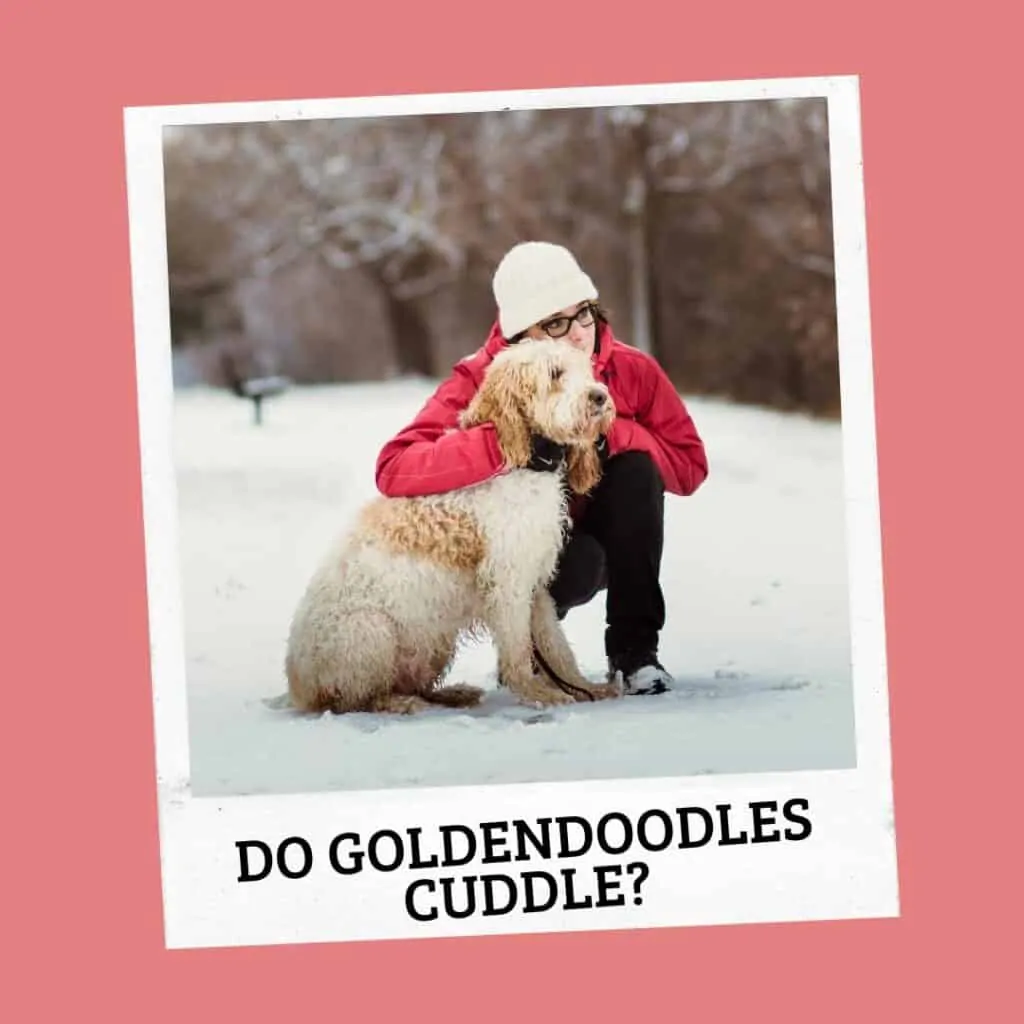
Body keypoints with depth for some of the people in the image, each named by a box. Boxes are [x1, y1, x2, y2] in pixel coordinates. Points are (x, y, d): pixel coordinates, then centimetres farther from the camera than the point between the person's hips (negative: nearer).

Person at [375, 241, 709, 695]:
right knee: (578, 563, -36)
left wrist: (608, 433, -28)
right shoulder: (478, 381, -22)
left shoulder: (633, 370, -14)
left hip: (609, 542, 4)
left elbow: (690, 465, -12)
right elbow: (393, 470, -34)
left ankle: (634, 646, -14)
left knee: (637, 467, -25)